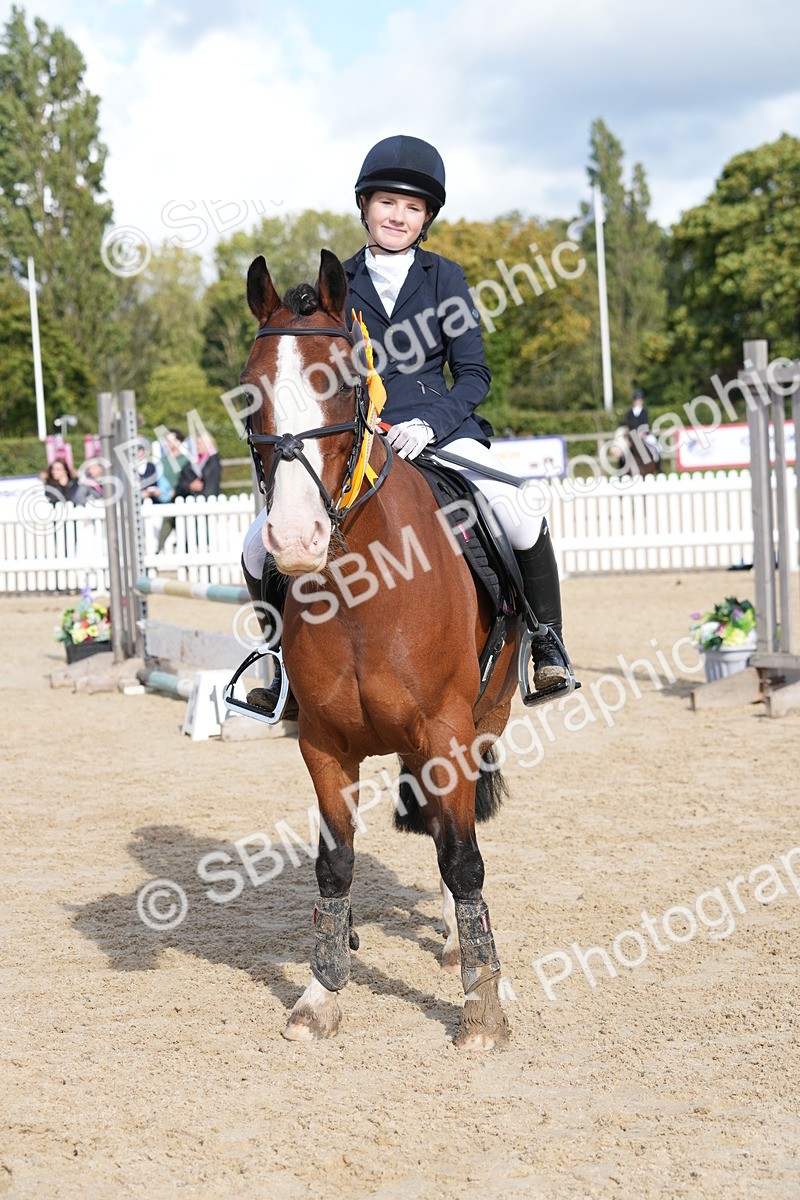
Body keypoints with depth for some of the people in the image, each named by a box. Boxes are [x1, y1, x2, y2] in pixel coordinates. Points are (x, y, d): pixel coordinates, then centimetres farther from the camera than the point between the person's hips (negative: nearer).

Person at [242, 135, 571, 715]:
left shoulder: (445, 278, 5)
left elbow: (474, 374, 1)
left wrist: (428, 424, -16)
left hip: (440, 430, -2)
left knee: (517, 516, -29)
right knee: (263, 545, -14)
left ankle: (547, 642, -6)